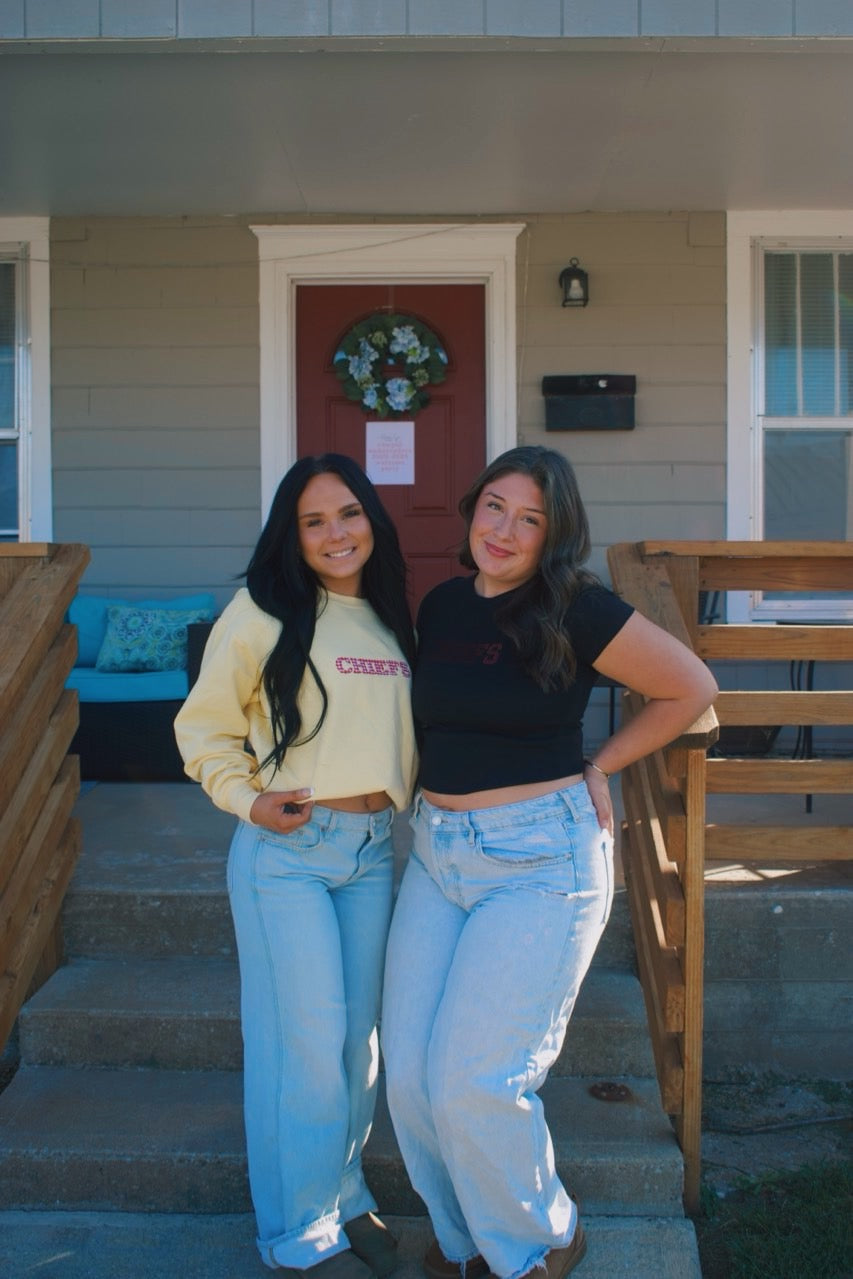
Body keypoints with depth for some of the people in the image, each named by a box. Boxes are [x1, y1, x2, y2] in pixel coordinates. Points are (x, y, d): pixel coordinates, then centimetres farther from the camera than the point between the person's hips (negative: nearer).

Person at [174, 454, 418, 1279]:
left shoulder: (390, 620, 10)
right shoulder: (263, 612, -7)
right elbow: (204, 726, -3)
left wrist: (399, 800, 8)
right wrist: (247, 799, -14)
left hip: (371, 848, 6)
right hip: (286, 849, -5)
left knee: (358, 1035, 14)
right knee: (307, 1039, 0)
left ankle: (343, 1195, 33)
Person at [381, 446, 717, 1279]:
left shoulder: (575, 612, -10)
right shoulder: (441, 606, 8)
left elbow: (691, 689, -3)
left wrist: (596, 769, -1)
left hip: (540, 858, -6)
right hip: (435, 853, 6)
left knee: (473, 1079, -7)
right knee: (409, 1076, 5)